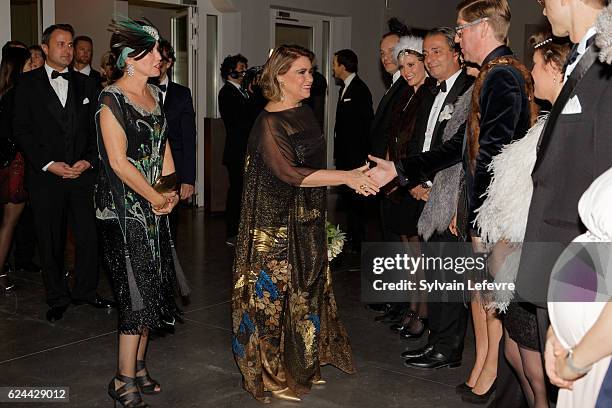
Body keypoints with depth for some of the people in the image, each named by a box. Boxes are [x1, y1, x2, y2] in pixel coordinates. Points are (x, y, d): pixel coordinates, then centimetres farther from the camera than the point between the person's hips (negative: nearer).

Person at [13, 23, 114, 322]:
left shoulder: (85, 84, 11)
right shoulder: (28, 84, 2)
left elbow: (95, 128, 10)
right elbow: (22, 130, -3)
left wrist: (88, 160, -5)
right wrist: (48, 164, -12)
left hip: (83, 173, 2)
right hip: (45, 175, -2)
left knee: (89, 237, 1)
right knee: (51, 241, 7)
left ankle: (85, 291, 20)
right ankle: (57, 298, 20)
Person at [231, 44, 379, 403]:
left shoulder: (305, 112, 8)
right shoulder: (270, 122, -16)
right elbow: (289, 173, -24)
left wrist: (351, 176, 10)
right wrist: (346, 177, -25)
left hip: (308, 221, 8)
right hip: (279, 225, -8)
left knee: (307, 289, 14)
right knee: (277, 293, 2)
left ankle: (302, 365, 29)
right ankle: (272, 374, 17)